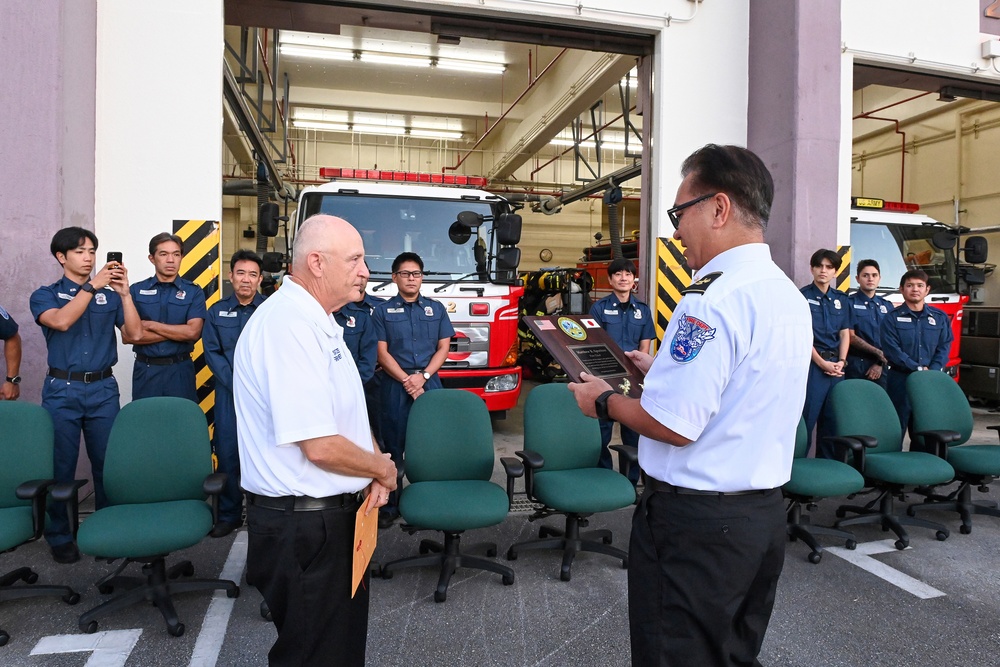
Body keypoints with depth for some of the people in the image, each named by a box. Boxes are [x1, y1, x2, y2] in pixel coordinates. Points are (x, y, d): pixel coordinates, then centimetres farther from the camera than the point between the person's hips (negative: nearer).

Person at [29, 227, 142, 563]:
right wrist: (92, 286, -20)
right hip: (62, 390, -1)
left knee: (107, 463, 4)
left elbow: (135, 332, -3)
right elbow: (61, 321, -18)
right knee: (60, 466, 4)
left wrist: (124, 292, -12)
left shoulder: (109, 295, 9)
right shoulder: (44, 295, 4)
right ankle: (59, 536, 19)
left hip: (103, 389, 1)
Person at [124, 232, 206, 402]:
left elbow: (193, 332, -12)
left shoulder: (194, 292, 0)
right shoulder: (136, 290, 3)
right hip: (145, 370, 1)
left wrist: (151, 325, -10)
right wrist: (177, 332, -12)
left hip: (180, 370, -1)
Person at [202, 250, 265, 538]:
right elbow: (212, 353, 3)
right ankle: (229, 515, 17)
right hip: (229, 393, 2)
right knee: (227, 454, 4)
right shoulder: (217, 312, 8)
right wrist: (238, 387, -8)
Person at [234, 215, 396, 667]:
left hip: (332, 514, 10)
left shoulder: (316, 322, 10)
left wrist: (374, 469, 1)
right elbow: (320, 447, -29)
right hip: (304, 524, -10)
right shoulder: (289, 325, -24)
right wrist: (383, 469, -11)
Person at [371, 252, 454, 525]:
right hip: (394, 385, -1)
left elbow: (443, 348, 6)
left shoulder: (436, 309, 11)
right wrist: (406, 380, -12)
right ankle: (391, 503, 11)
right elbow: (382, 353, -2)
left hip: (430, 383, 2)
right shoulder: (383, 311, 4)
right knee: (393, 445, 2)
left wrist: (423, 376, -8)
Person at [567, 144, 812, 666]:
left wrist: (604, 401, -7)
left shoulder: (711, 300, -22)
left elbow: (674, 426, -23)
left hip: (696, 523, -9)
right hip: (765, 510, 9)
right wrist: (660, 369, 19)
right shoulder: (789, 298, 7)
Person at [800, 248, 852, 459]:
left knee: (832, 418, 11)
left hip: (835, 364, 5)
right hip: (811, 363, -5)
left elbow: (845, 333, 11)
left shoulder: (841, 299, 13)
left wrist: (841, 361, -3)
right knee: (807, 417, -5)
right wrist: (822, 362, -13)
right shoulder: (803, 296, -3)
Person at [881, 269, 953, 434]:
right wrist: (918, 368, -16)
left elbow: (944, 348, 5)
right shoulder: (892, 318, -1)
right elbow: (892, 350, -10)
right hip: (900, 379, -3)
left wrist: (932, 371, -10)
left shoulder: (940, 317, 11)